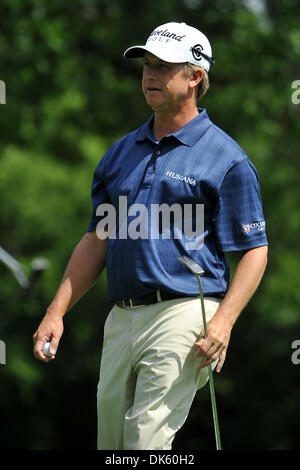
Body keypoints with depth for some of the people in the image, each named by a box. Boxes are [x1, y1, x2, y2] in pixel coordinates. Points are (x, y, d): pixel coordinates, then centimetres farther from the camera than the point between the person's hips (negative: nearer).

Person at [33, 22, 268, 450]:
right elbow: (97, 239, 20)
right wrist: (56, 312, 11)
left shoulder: (225, 158, -2)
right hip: (121, 319, 7)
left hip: (183, 316, -7)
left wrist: (223, 321, -17)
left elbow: (255, 251, -4)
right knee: (111, 441, 10)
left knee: (146, 441, -14)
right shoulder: (121, 153, 17)